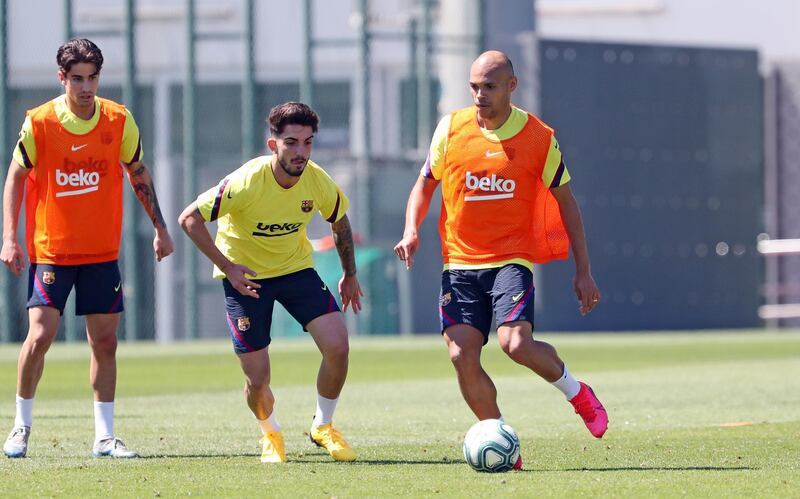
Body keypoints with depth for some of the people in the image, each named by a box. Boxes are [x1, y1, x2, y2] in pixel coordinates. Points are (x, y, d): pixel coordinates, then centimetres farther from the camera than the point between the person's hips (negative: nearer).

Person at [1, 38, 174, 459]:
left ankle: (104, 436, 11)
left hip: (102, 252, 3)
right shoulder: (39, 122, -9)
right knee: (40, 335, -11)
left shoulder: (119, 120, -3)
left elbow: (138, 175, 11)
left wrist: (160, 228, 11)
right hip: (50, 248, -3)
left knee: (105, 341, 3)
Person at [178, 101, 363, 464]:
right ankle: (270, 435, 29)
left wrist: (350, 274, 14)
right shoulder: (246, 183, -28)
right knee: (257, 378, -5)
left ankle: (323, 427, 10)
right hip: (245, 275, -3)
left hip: (296, 268, 3)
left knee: (337, 347, -15)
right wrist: (227, 267, -24)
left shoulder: (319, 183, -15)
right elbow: (189, 219, -22)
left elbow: (340, 220, 8)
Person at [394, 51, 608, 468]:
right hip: (459, 262, 3)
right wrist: (411, 231, -6)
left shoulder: (539, 137, -2)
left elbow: (565, 202, 6)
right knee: (462, 355, -9)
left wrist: (583, 272, 4)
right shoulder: (451, 129, 1)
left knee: (517, 343, -23)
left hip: (511, 258, -3)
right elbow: (424, 185, 14)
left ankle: (574, 391, 6)